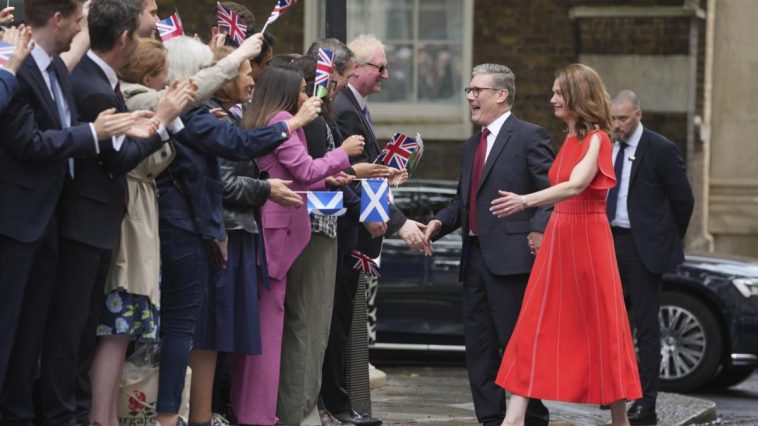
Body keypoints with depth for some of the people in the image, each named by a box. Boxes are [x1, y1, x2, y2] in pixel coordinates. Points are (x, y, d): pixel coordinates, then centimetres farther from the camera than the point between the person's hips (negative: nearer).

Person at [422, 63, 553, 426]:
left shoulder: (529, 137, -5)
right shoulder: (472, 145, 20)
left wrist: (539, 229, -25)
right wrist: (439, 223, 4)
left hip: (510, 258, -8)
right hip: (475, 258, 8)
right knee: (479, 347, 9)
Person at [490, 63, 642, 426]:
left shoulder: (596, 139, -12)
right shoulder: (569, 139, 12)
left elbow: (576, 185, -26)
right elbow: (565, 188, 12)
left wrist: (525, 201, -36)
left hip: (588, 239, -8)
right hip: (557, 236, 8)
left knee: (601, 327, -1)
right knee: (536, 326, 1)